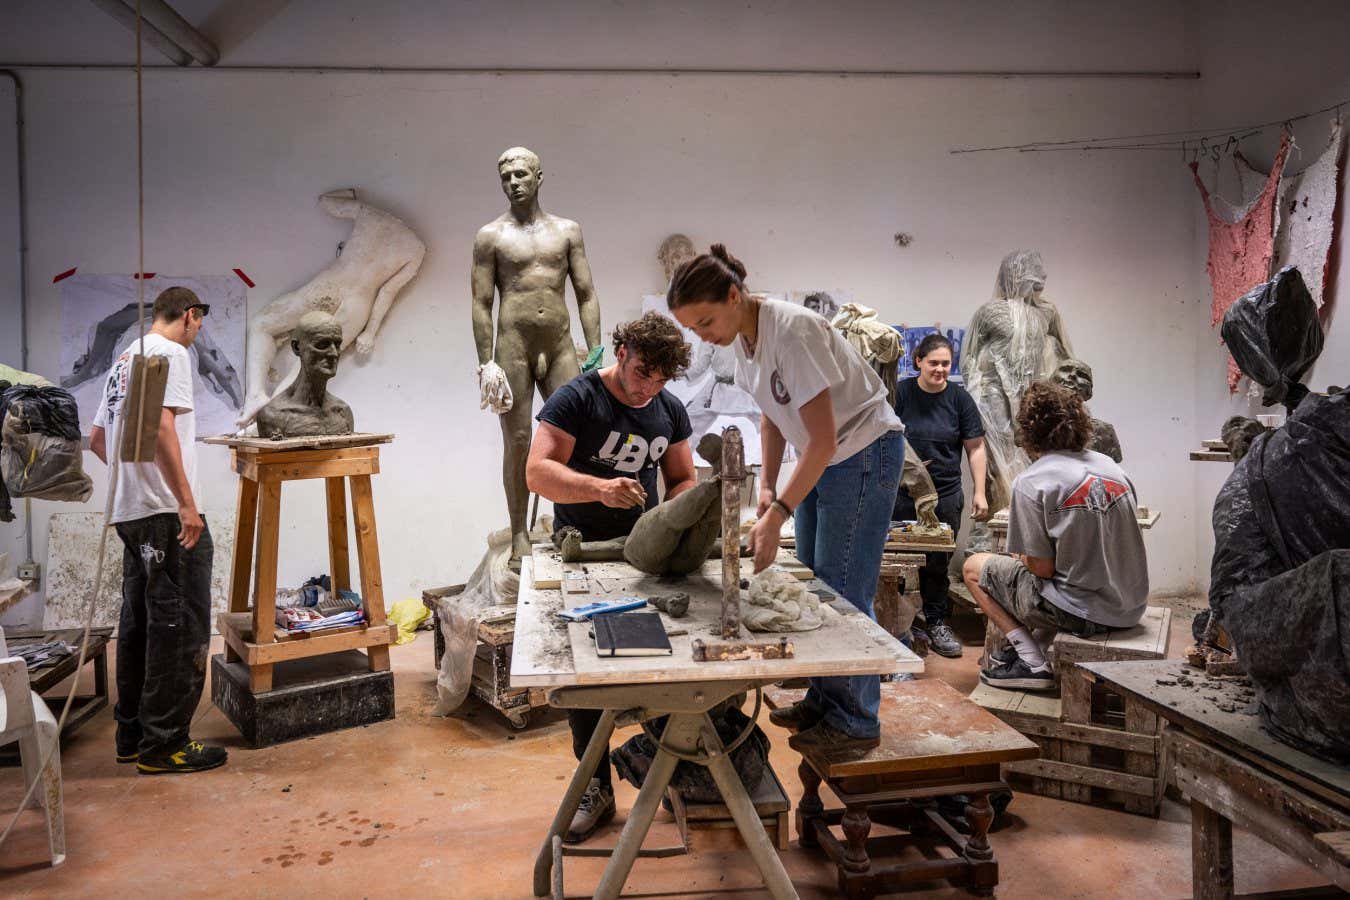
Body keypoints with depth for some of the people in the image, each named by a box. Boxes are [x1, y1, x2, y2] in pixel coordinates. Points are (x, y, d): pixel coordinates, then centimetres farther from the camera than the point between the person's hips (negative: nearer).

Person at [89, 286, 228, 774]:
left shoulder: (124, 361, 20)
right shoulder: (170, 353, -9)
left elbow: (97, 438, 26)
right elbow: (160, 425, -22)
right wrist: (187, 502, -22)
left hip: (130, 513, 10)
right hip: (166, 513, -10)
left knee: (138, 623, 15)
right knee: (180, 626, -4)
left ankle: (132, 735, 23)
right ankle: (164, 743, 0)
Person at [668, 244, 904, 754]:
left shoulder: (792, 331, -28)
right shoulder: (743, 339, -2)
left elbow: (824, 438, -29)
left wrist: (775, 518, -31)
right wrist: (767, 486, -1)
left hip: (865, 453, -9)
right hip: (821, 459, 9)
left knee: (843, 589, -5)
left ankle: (855, 721, 9)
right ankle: (823, 700, 28)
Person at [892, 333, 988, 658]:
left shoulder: (959, 398, 3)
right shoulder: (900, 393, 0)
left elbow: (975, 447, 6)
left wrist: (979, 493, 2)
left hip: (946, 494, 1)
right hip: (903, 494, -1)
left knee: (938, 564, 4)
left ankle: (936, 623, 18)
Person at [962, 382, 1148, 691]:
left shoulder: (1030, 482, -14)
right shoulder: (1109, 465, 6)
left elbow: (1044, 568, -13)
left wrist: (1022, 557, 9)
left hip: (1084, 613, -7)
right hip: (1131, 608, 7)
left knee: (975, 567, 9)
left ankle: (1033, 663, 3)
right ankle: (1038, 646, 23)